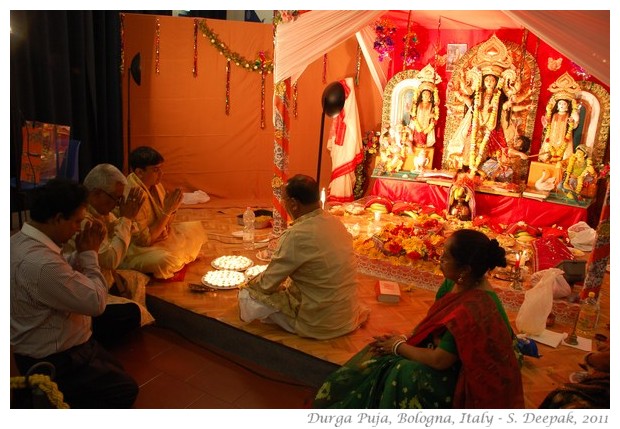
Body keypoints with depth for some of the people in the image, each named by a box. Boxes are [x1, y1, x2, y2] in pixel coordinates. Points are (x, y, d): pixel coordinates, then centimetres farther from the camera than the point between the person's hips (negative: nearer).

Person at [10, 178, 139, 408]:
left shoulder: (20, 240, -3)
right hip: (53, 362, -10)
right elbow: (96, 302, -26)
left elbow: (70, 281, 6)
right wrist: (89, 253, -16)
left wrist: (84, 253, -9)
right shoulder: (40, 263, -35)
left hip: (41, 348, 10)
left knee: (116, 371, 22)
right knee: (125, 389, 4)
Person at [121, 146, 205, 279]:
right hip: (136, 250, -9)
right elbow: (144, 240, -26)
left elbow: (166, 223, 7)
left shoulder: (155, 185, -3)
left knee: (196, 228, 10)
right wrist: (167, 211, -26)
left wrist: (172, 208, -15)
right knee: (163, 260, -36)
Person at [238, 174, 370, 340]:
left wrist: (249, 284, 9)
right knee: (287, 281, 29)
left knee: (247, 297, -1)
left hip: (318, 324, -8)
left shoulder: (296, 235, -24)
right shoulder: (335, 222, -1)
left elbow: (267, 284, -13)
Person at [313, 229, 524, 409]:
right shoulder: (456, 283, -7)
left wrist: (399, 347, -14)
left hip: (455, 378, -8)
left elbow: (439, 360, -28)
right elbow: (431, 320, 8)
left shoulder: (474, 309, -33)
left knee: (394, 374, -22)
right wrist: (404, 339, -6)